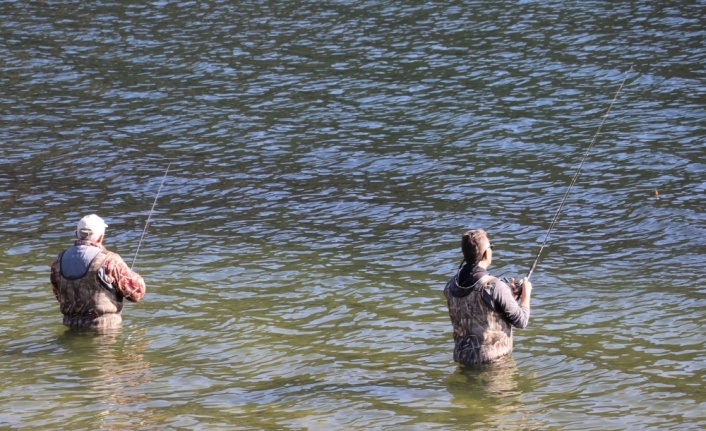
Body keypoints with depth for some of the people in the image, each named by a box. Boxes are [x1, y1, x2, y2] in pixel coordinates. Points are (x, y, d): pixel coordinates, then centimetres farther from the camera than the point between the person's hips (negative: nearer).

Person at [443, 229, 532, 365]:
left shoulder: (451, 287, 4)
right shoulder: (494, 286, -16)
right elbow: (521, 321, -6)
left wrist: (510, 296, 23)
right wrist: (526, 293, 12)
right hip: (492, 358, -6)